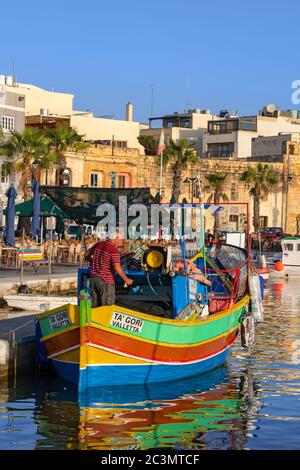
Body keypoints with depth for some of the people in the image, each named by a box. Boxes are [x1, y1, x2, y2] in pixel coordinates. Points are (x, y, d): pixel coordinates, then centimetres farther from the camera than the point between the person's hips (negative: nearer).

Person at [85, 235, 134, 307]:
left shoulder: (98, 244, 6)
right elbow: (117, 267, -21)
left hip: (94, 278, 7)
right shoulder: (114, 249, -15)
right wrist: (126, 280, -12)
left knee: (95, 307, 12)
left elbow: (86, 255, 20)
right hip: (106, 281, -7)